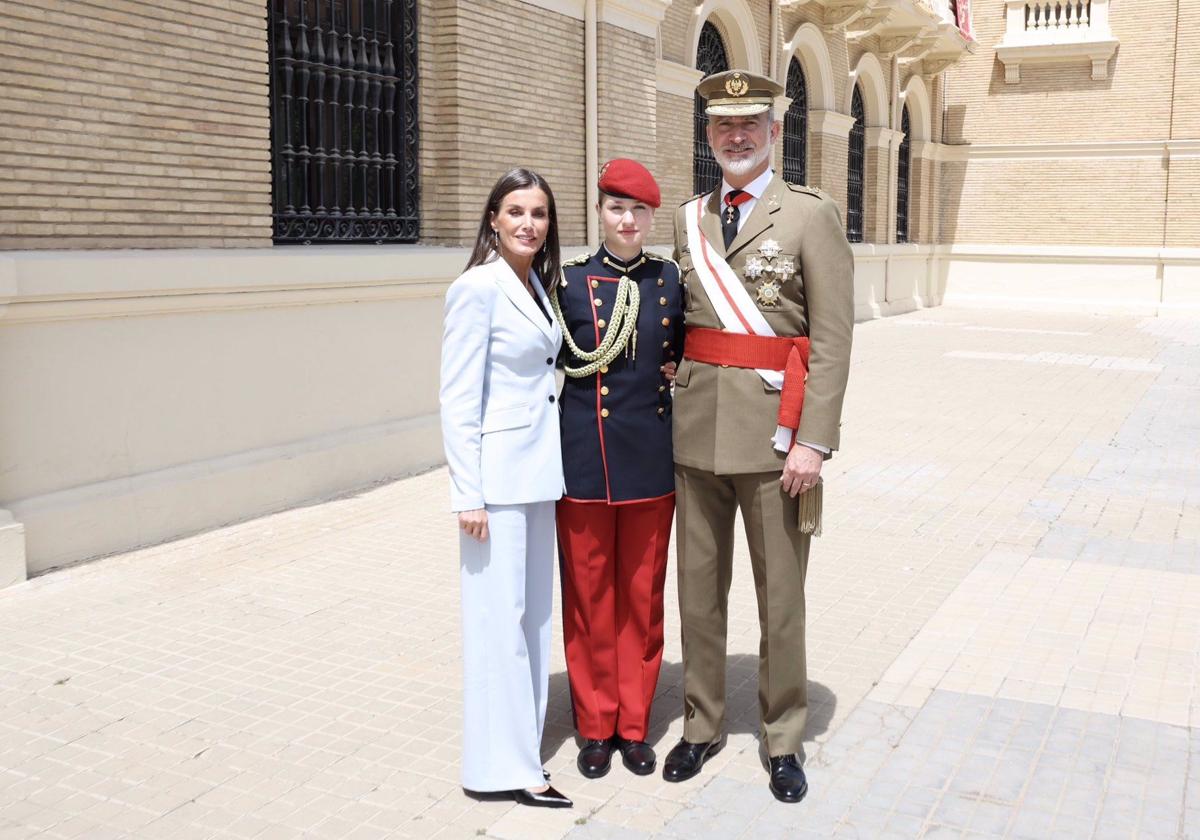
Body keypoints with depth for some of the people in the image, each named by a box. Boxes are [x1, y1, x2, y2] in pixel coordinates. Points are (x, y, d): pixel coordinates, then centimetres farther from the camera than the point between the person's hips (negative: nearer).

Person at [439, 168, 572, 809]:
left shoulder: (536, 283, 11)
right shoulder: (478, 287, -13)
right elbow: (457, 399, -15)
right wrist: (467, 495, -17)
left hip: (539, 468, 9)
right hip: (497, 472, -8)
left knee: (534, 611, 14)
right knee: (499, 616, -1)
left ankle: (523, 746, 27)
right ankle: (501, 767, 11)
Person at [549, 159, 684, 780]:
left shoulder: (671, 280, 4)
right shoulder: (570, 282, -2)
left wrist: (674, 371, 0)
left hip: (651, 462, 2)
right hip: (585, 463, -2)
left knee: (643, 596, 10)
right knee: (589, 594, 7)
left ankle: (634, 724, 25)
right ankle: (595, 726, 23)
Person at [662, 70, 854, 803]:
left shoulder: (812, 215, -4)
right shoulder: (689, 220, 11)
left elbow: (832, 340, -9)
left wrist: (814, 441, -15)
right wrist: (674, 410, 6)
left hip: (772, 433, -4)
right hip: (698, 431, 4)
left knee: (780, 594, 7)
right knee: (699, 586, 12)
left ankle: (785, 740, 23)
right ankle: (703, 724, 28)